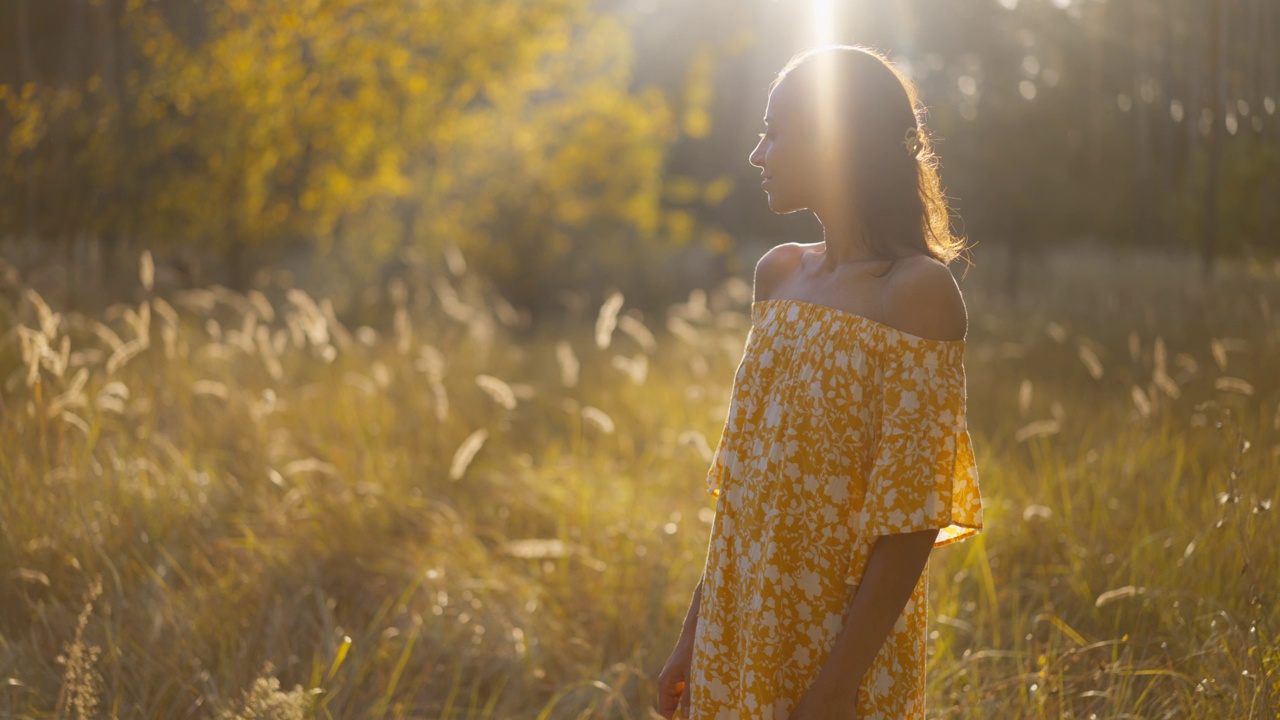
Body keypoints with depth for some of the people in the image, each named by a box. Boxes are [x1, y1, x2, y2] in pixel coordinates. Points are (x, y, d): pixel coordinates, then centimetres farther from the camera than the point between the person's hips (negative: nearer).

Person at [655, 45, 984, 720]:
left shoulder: (916, 292, -14)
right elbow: (744, 479, 10)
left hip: (841, 641, -6)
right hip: (741, 634, 6)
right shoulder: (779, 273, 7)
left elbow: (913, 514, -17)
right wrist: (694, 636, 10)